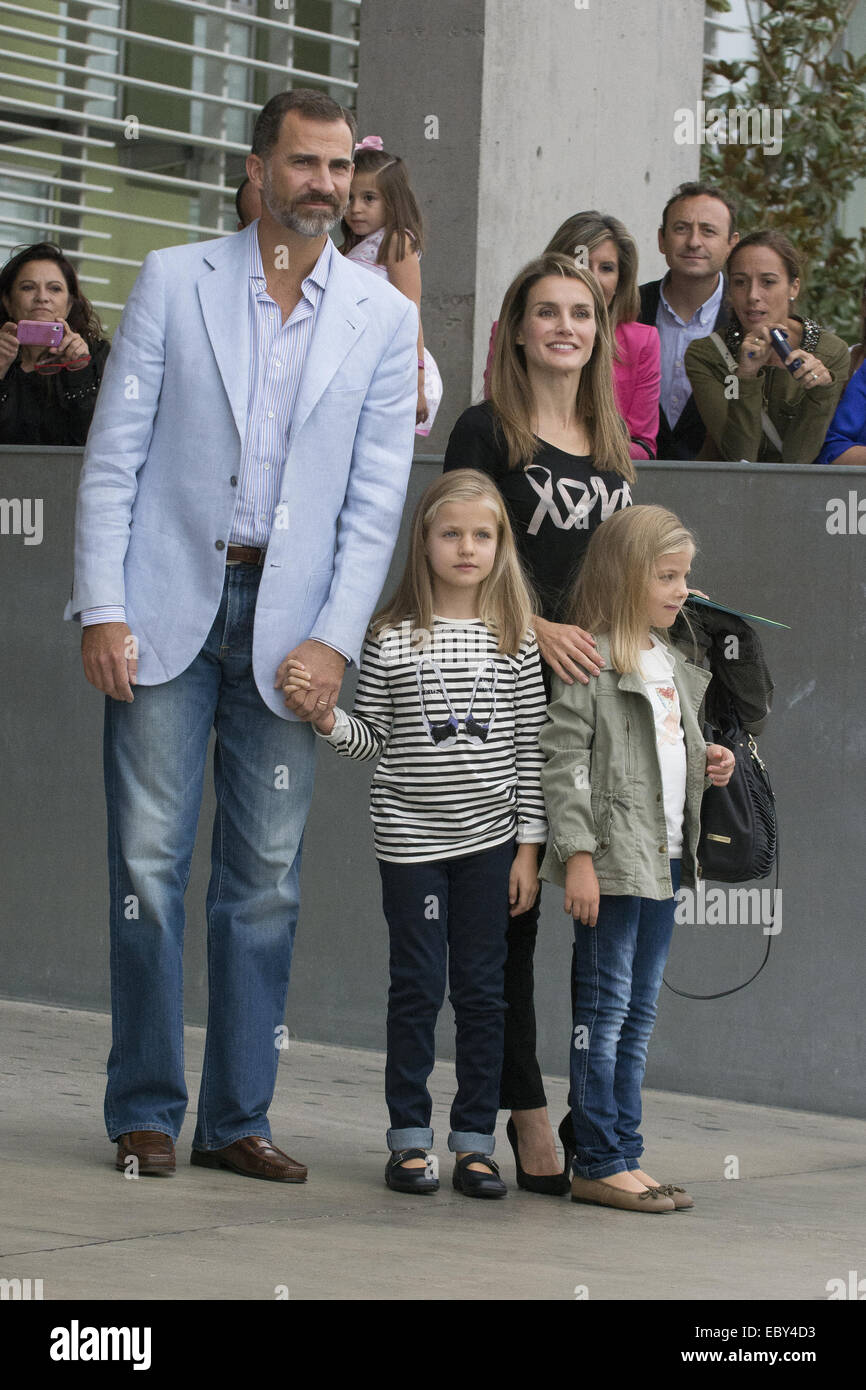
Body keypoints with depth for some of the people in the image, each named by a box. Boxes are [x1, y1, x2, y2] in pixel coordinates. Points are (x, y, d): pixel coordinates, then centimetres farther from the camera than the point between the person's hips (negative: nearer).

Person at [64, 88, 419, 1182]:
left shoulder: (383, 319, 7)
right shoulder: (173, 281, 4)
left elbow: (376, 498, 5)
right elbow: (114, 456, 2)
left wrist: (335, 640, -5)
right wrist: (102, 610, -6)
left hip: (289, 624, 1)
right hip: (167, 608, -1)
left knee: (266, 876, 2)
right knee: (148, 860, -3)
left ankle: (237, 1119, 10)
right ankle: (145, 1112, 7)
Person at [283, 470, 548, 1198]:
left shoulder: (515, 640, 1)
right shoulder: (393, 639, -2)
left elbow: (530, 749, 2)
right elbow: (372, 736, 4)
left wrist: (529, 845, 0)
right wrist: (327, 717, -15)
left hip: (488, 839, 1)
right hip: (411, 838, -1)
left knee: (482, 989, 5)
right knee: (417, 986, 3)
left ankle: (476, 1138, 13)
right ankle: (410, 1137, 12)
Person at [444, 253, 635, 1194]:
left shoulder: (612, 444, 17)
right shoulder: (488, 431, -1)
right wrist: (535, 629, -22)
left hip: (602, 694, 5)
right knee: (508, 907, -1)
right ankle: (526, 1115, 4)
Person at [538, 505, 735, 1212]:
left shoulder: (673, 664, 16)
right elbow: (564, 763, -14)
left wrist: (708, 761, 6)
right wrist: (578, 856, -19)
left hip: (665, 859, 9)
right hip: (611, 858, -9)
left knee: (639, 1014, 11)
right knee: (606, 1008, -5)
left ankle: (625, 1156, 16)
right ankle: (599, 1163, -1)